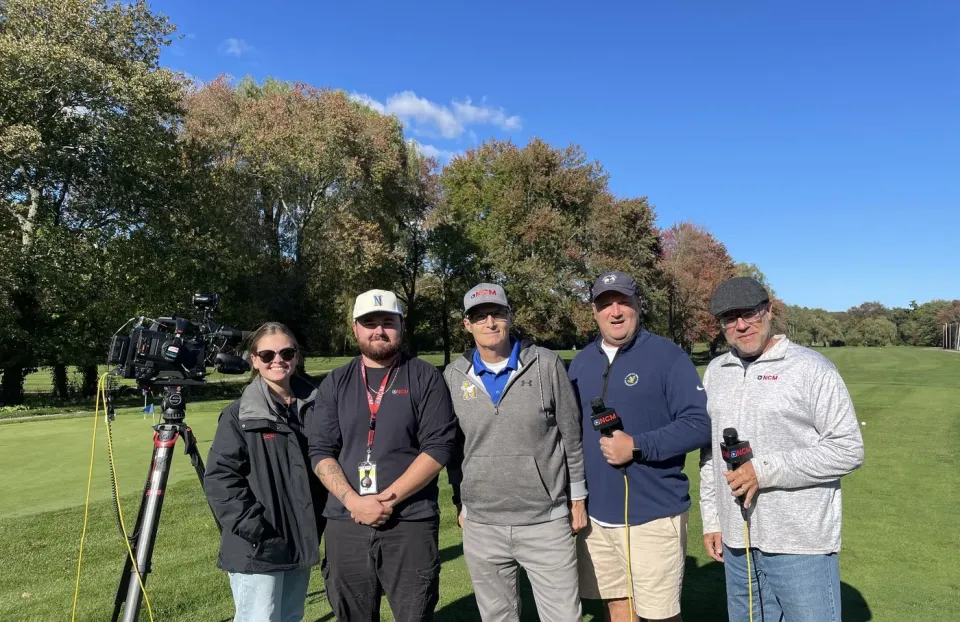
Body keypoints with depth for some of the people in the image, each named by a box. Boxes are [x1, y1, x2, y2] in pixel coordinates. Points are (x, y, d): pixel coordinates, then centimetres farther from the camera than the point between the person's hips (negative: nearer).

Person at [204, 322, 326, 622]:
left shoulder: (313, 406, 5)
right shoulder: (239, 414, -10)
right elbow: (219, 477, -12)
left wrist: (319, 525, 7)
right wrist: (253, 528, -18)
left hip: (300, 542, 5)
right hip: (256, 548, -5)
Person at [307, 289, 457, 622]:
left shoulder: (425, 378, -1)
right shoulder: (335, 383, 8)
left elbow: (439, 446, -8)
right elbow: (320, 451, 2)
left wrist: (389, 498, -14)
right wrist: (353, 501, -12)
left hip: (411, 523, -3)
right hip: (346, 523, 3)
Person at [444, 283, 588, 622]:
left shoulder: (546, 364, -5)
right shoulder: (454, 376, 0)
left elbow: (572, 434, 1)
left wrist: (578, 496, 4)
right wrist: (460, 503, 11)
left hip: (546, 521, -2)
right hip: (481, 526, 2)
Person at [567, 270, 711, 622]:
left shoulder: (668, 356, -8)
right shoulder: (581, 362, 9)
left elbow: (700, 425, -14)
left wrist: (637, 446, -22)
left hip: (653, 515, -5)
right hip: (596, 515, 5)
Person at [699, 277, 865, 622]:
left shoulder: (811, 367, -8)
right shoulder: (715, 371, 9)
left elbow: (848, 449, -12)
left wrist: (765, 471, -18)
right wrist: (711, 518, 11)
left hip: (800, 544, -5)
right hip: (737, 541, 6)